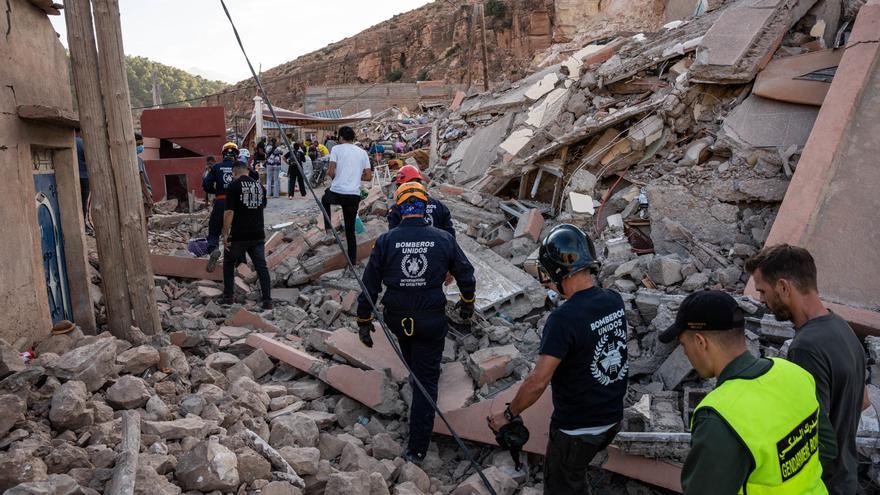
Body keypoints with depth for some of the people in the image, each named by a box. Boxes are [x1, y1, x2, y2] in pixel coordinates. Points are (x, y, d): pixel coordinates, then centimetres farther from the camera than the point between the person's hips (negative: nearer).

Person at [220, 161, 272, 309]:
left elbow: (229, 212, -15)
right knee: (261, 266, 6)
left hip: (238, 235, -4)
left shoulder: (234, 186, -9)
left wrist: (225, 234, -10)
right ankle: (267, 300, 0)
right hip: (258, 234, 4)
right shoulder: (259, 185, 9)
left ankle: (228, 297, 19)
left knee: (229, 264, 16)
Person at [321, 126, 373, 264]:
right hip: (354, 195, 3)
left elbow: (331, 172, -9)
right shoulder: (362, 152, 11)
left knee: (325, 199, 35)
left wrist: (332, 175, 13)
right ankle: (352, 259, 16)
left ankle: (328, 227, 25)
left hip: (337, 193, -3)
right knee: (350, 229, 14)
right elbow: (369, 176, 8)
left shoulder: (337, 149, 0)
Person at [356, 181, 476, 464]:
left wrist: (364, 321, 7)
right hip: (432, 319, -2)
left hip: (396, 318, 2)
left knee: (412, 359, 33)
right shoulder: (443, 239, -7)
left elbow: (370, 284, -5)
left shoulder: (385, 241, -9)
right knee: (426, 380, 5)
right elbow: (465, 274, 5)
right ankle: (417, 448, 6)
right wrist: (467, 302, 23)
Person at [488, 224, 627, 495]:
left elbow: (537, 382, -27)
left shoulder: (564, 319, -28)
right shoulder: (614, 301, -7)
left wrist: (508, 415, -13)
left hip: (577, 428, -7)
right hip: (612, 419, 7)